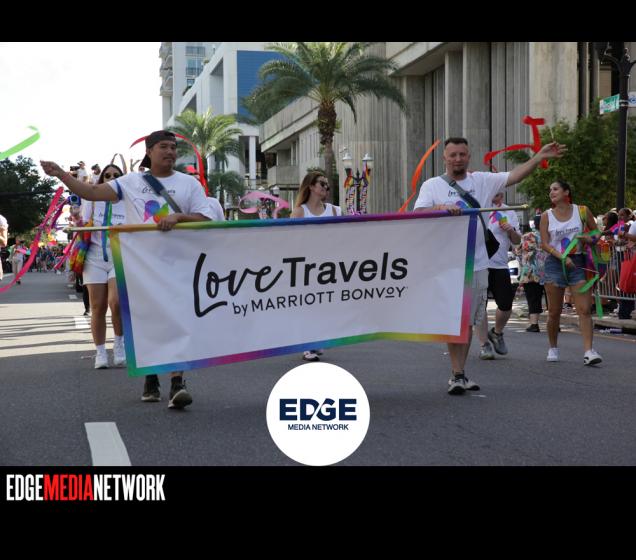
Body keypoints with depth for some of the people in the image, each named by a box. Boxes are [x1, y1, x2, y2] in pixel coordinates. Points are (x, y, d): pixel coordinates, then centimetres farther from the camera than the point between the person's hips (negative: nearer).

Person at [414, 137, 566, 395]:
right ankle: (457, 375, 2)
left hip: (477, 265, 4)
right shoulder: (432, 185, 0)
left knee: (469, 320, 10)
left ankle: (459, 373, 20)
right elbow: (418, 214, -12)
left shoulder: (482, 181, 7)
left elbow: (515, 175, 2)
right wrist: (442, 208, -29)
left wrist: (539, 157, -9)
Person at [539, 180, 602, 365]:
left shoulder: (582, 211, 4)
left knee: (585, 309, -11)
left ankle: (588, 351, -16)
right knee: (554, 312, 4)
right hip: (555, 263, 0)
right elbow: (544, 244, -2)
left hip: (578, 262, 0)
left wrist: (591, 239, -9)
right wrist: (562, 257, -17)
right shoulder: (547, 216, 4)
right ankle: (553, 348, 23)